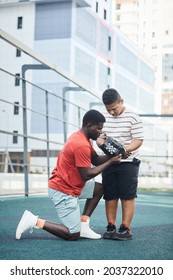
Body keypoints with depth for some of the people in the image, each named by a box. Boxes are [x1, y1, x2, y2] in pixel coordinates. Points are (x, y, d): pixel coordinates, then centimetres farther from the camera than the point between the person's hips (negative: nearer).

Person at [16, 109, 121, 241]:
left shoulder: (81, 137, 8)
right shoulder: (81, 145, -23)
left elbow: (96, 160, 12)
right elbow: (87, 175, -20)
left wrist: (112, 155, -5)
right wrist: (110, 162, -13)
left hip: (68, 184, 10)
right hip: (63, 191, -10)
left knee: (99, 188, 18)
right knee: (73, 235, -5)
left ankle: (83, 225, 13)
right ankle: (35, 221, -4)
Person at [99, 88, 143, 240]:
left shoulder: (132, 117, -9)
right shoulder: (104, 117, 7)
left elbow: (139, 140, -11)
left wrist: (126, 149, -30)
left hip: (128, 162, -5)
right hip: (109, 161, 5)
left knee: (127, 196, -3)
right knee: (110, 196, 6)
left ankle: (126, 229, 1)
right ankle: (111, 227, 15)